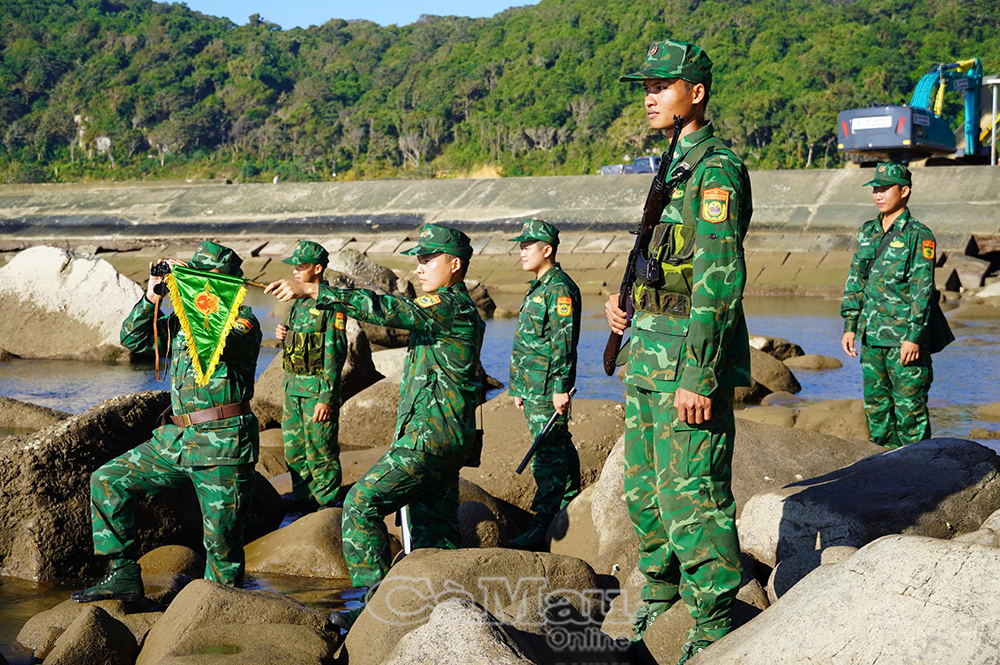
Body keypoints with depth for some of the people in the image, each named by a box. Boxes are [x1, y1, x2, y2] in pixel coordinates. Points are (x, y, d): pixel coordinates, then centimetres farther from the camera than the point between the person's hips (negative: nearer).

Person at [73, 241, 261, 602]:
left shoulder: (244, 321, -6)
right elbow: (134, 339, 11)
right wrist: (152, 296, -2)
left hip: (223, 445, -7)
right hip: (177, 437, 7)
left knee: (221, 540, -5)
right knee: (108, 481, 4)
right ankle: (124, 576, 8)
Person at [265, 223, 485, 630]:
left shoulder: (451, 306, -14)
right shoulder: (455, 308, 19)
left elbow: (385, 310, -27)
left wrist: (311, 290, -31)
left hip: (430, 439, -10)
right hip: (437, 439, 10)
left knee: (361, 503, -12)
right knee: (434, 531, 13)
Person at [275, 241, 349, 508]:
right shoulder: (299, 302, 13)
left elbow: (335, 353, -18)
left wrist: (326, 398, -21)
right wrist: (283, 334, 2)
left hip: (318, 388, -9)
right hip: (293, 386, 9)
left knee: (320, 455, -3)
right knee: (294, 452, 14)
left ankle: (328, 509, 6)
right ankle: (304, 504, 25)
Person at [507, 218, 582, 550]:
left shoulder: (560, 289, -12)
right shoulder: (538, 288, 19)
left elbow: (564, 342, -18)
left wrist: (560, 387, -22)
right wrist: (519, 386, 24)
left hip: (549, 388, -10)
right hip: (532, 386, 10)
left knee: (549, 453, -11)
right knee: (557, 448, 17)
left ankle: (542, 525, -14)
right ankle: (570, 507, 26)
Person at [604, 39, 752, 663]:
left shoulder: (717, 171, -14)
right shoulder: (672, 167, 17)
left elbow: (720, 280, -20)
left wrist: (698, 377, -24)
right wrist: (623, 298, 9)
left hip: (691, 360, -10)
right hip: (648, 354, 10)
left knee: (690, 499, -8)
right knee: (646, 490, 18)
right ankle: (661, 599, 34)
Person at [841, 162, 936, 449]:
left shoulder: (918, 236, -7)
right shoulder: (867, 232, 12)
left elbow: (923, 290, -11)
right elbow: (855, 281, 16)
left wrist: (914, 336, -16)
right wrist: (850, 326, 9)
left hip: (904, 338, -7)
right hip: (871, 337, 7)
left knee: (909, 407, -3)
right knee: (876, 406, 10)